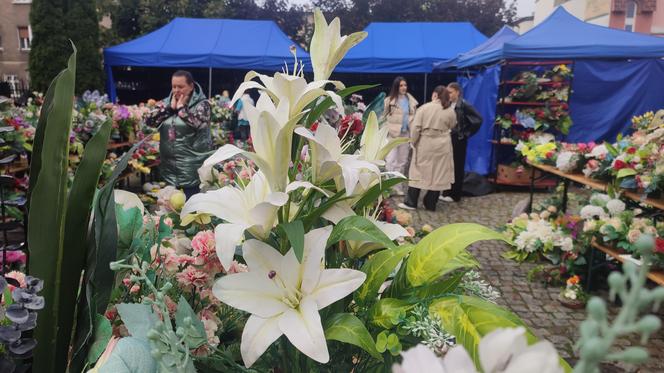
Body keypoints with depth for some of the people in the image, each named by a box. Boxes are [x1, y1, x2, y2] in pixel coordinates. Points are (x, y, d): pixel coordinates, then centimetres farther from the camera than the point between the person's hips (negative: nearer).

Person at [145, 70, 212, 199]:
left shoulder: (201, 103, -4)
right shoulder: (167, 102, 10)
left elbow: (198, 123, -23)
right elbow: (149, 121, 0)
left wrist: (181, 107, -13)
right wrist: (170, 108, -6)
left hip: (193, 167, -5)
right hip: (169, 165, 5)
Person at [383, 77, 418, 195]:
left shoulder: (411, 100, 5)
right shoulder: (390, 100, -6)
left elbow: (413, 116, 12)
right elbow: (384, 116, -3)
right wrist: (387, 129, -9)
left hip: (405, 134, 5)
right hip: (393, 134, -5)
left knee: (402, 161, 11)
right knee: (391, 160, -9)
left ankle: (398, 186, 22)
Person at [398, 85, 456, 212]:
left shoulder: (424, 107, -7)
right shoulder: (450, 111, 0)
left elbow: (415, 128, -9)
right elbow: (452, 127, 13)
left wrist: (413, 142, 1)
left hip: (424, 144, -2)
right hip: (442, 146, 2)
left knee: (418, 173, 6)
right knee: (438, 174, 8)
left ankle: (411, 203, 9)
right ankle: (431, 204, 13)